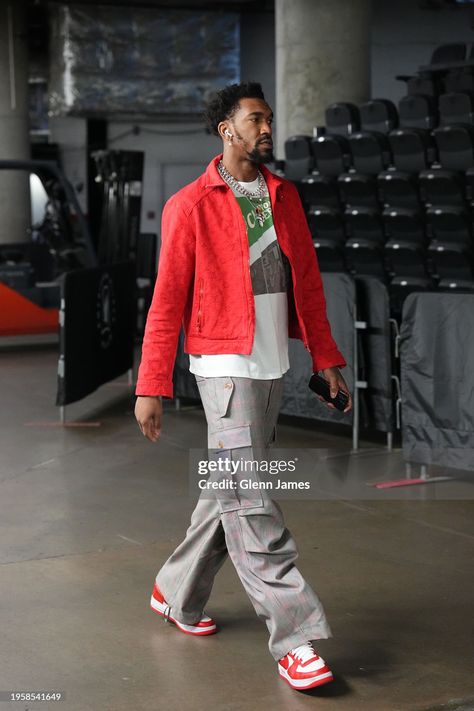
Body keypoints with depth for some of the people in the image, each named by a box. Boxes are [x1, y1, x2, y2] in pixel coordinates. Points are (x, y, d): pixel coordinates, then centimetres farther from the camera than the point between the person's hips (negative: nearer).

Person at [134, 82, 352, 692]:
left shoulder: (285, 196, 12)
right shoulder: (190, 205, -4)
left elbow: (308, 282, 16)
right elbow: (167, 300, -5)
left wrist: (326, 357, 12)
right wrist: (151, 387, -7)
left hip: (273, 365, 6)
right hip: (226, 366, -6)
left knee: (228, 490, 15)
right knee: (249, 502, -7)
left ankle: (176, 594, 32)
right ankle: (294, 635, -7)